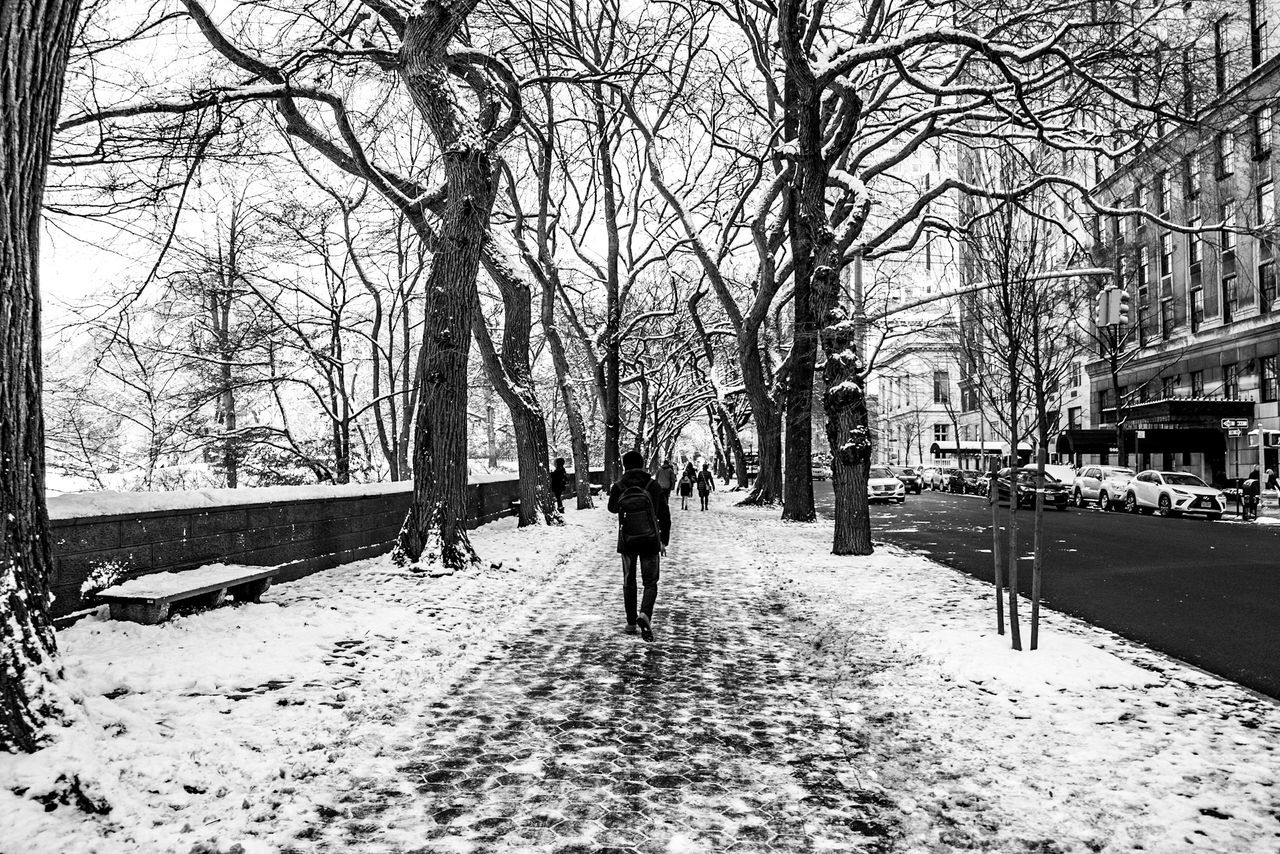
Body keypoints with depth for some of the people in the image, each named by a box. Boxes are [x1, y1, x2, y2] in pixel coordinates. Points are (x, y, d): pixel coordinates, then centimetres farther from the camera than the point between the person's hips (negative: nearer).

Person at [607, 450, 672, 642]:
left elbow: (612, 508, 14)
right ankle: (645, 614, -20)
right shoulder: (653, 486, -6)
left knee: (629, 582, 16)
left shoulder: (618, 487, -7)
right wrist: (664, 541, 10)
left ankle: (631, 623, 20)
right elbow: (664, 515, -1)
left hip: (627, 543, 1)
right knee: (650, 582, 6)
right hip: (650, 542, -1)